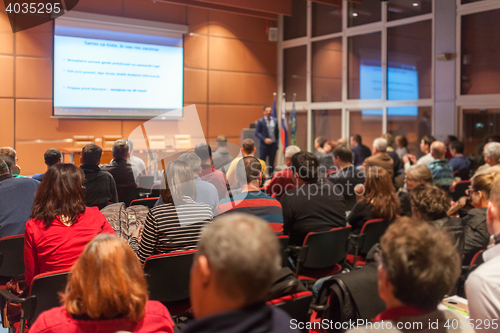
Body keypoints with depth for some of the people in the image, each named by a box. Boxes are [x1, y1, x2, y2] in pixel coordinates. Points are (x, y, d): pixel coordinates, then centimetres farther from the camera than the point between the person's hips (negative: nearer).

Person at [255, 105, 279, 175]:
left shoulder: (275, 120, 8)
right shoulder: (260, 121, -3)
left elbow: (277, 132, 11)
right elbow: (257, 133, -6)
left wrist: (277, 143, 7)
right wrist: (264, 139, -17)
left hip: (273, 144, 3)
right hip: (264, 145, -3)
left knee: (271, 161, 9)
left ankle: (271, 174, 16)